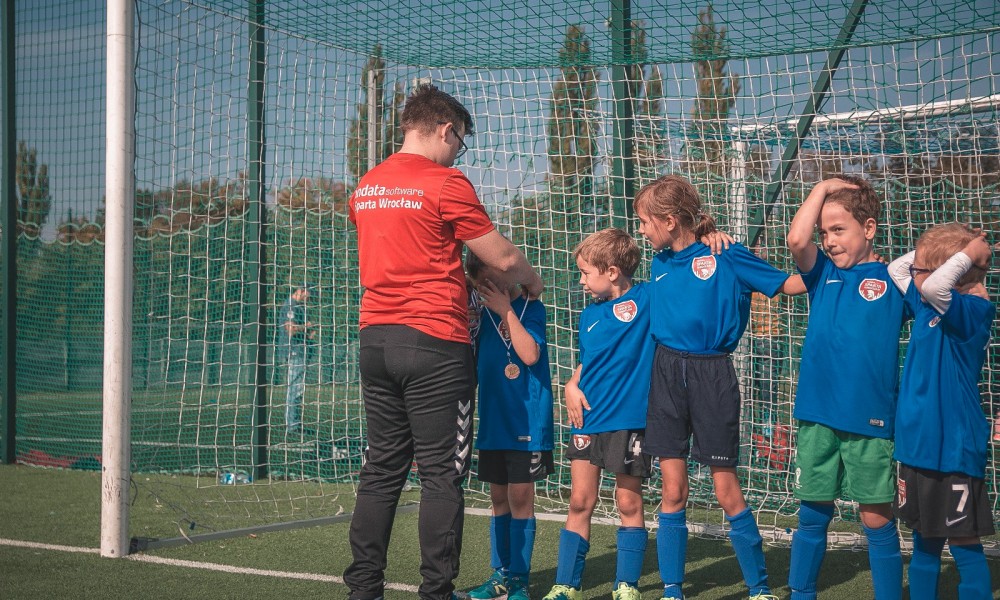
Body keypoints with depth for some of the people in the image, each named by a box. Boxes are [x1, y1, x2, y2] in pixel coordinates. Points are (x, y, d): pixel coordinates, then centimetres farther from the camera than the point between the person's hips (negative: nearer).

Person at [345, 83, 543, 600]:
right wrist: (532, 282, 14)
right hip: (435, 343, -7)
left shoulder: (365, 187, 12)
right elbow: (503, 258, -5)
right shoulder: (445, 183, -9)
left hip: (375, 338, 7)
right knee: (441, 475, -1)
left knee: (381, 470, 11)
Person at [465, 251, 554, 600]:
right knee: (499, 498, 11)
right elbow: (475, 363, 15)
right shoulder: (485, 314, 8)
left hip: (526, 421, -6)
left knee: (520, 497, -3)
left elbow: (530, 354, -21)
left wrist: (506, 310, -18)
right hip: (493, 422, 6)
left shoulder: (530, 308, -6)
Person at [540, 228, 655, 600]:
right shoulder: (589, 316, 12)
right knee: (580, 502, 4)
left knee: (629, 504, 4)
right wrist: (572, 385, 5)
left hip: (629, 419, -4)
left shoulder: (647, 299, -4)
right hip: (588, 419, 4)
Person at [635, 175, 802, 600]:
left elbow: (787, 284, -5)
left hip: (712, 374, -4)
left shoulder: (726, 256, -6)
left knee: (727, 490, -1)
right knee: (672, 490, 4)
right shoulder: (659, 264, 9)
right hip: (666, 373, 4)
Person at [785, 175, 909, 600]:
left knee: (876, 520, 3)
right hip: (817, 417, 3)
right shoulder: (823, 273, 8)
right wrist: (823, 188, -3)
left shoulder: (893, 279, 1)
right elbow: (796, 240, -9)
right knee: (813, 514, 11)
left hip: (869, 421, -3)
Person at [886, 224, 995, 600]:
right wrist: (931, 249, 8)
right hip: (918, 446, 8)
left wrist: (968, 254, -21)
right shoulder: (927, 307, 9)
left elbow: (934, 285, -36)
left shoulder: (971, 312, -16)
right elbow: (895, 269, 21)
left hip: (954, 451, -8)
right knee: (924, 543, 16)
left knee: (964, 544, 0)